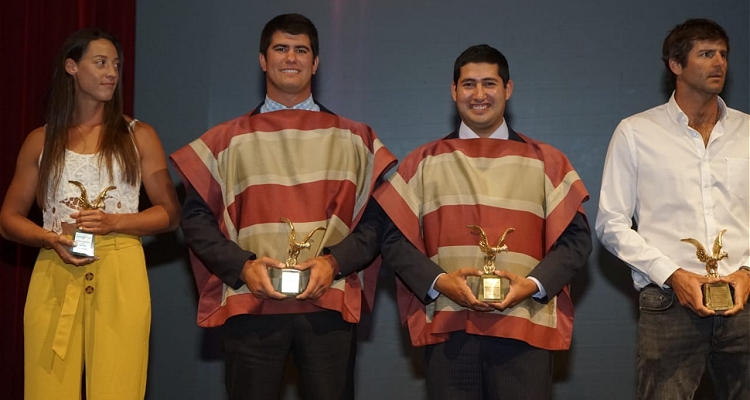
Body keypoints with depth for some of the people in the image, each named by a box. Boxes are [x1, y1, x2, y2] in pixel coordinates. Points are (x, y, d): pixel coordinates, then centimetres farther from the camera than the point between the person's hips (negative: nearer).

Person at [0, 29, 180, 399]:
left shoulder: (139, 136, 8)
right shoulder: (41, 141, 10)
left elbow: (169, 212, 6)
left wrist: (115, 222, -11)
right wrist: (52, 240, -9)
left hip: (120, 276, -1)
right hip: (55, 276, 1)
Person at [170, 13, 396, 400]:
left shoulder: (353, 138, 12)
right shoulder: (228, 139, 11)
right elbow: (196, 216, 7)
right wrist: (242, 266, -9)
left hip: (329, 305, 0)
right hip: (250, 305, 0)